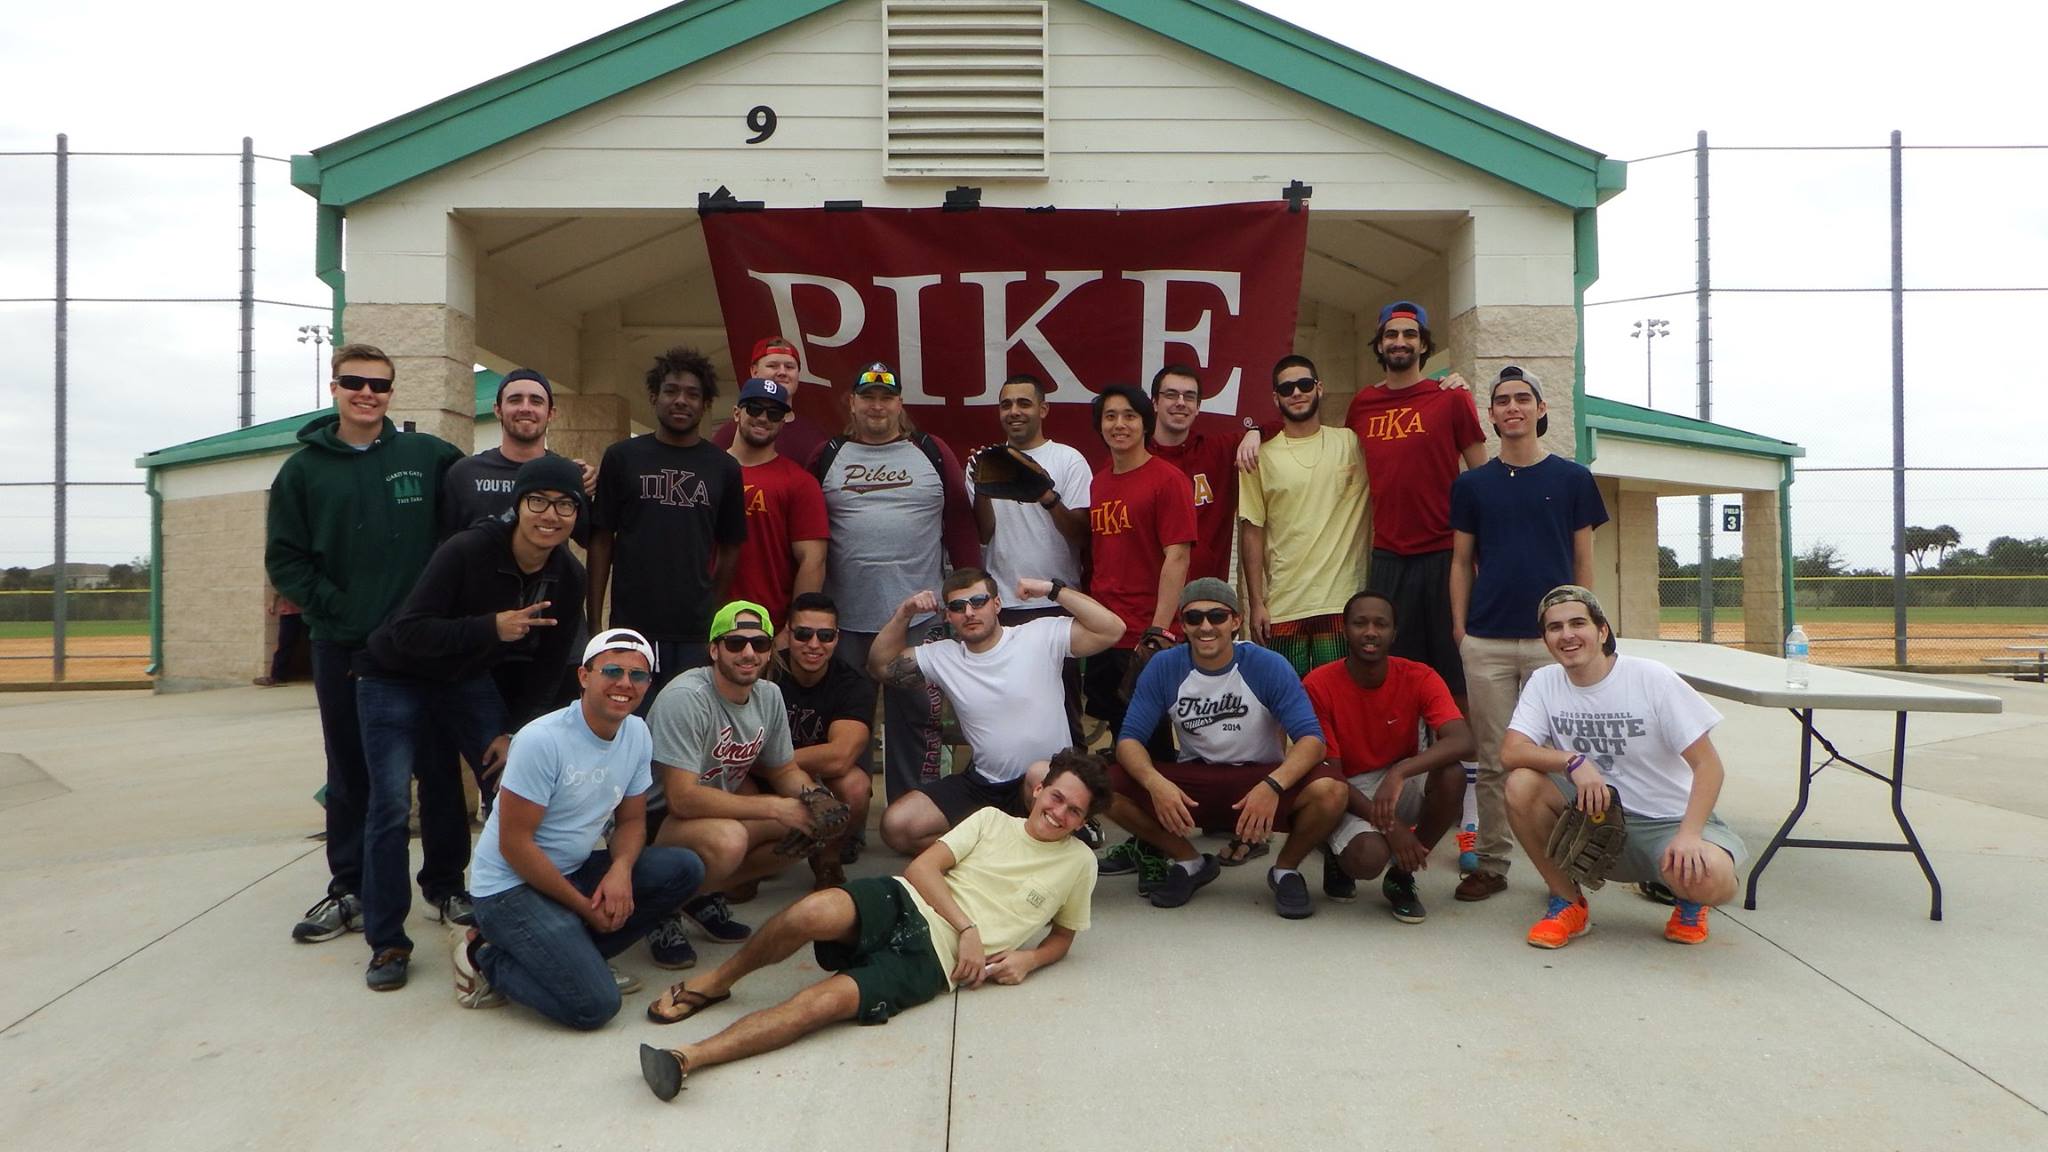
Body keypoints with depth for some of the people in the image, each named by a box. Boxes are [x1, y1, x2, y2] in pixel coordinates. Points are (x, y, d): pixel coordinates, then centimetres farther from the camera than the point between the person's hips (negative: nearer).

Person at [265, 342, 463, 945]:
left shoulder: (429, 455, 2)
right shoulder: (304, 469, 5)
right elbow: (283, 558, 3)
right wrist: (330, 606, -7)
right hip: (342, 647, 1)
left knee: (438, 765, 6)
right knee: (350, 772, 10)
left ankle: (447, 883, 18)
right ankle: (349, 890, 21)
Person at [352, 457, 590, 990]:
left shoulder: (567, 578, -12)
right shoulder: (467, 550, -30)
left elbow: (547, 667, -2)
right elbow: (407, 633, -30)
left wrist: (515, 732, -9)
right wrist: (491, 627, -42)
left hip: (469, 680, 5)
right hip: (396, 679, -5)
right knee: (391, 805, -11)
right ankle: (387, 943, 2)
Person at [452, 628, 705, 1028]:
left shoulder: (637, 733, -1)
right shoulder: (540, 741, -22)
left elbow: (631, 821, 6)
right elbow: (514, 844, -19)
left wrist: (621, 868, -16)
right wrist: (585, 907, -16)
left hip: (573, 871, 8)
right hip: (510, 886, -7)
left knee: (684, 868, -10)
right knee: (595, 1005, -20)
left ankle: (572, 954, -1)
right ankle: (487, 959, 3)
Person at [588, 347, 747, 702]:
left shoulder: (723, 468, 7)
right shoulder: (621, 457, 4)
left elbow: (730, 547, 11)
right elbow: (601, 540, 5)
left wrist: (716, 612, 5)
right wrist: (593, 621, 0)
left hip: (697, 633, 1)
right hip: (631, 626, -1)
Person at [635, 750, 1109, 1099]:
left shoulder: (1078, 863, 15)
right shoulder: (993, 820, 14)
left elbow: (1063, 936, 25)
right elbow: (922, 867, 5)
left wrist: (1028, 959, 3)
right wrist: (967, 926, -8)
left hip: (934, 957, -1)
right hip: (903, 904, 1)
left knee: (831, 998, -29)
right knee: (816, 911, -33)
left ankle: (689, 1058, -34)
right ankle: (715, 982, -7)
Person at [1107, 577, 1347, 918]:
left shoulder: (1269, 666, -14)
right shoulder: (1163, 667, -9)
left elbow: (1311, 738, -21)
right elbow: (1129, 738, -10)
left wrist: (1273, 785, -41)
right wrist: (1155, 782, -33)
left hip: (1261, 778, -2)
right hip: (1192, 780, 2)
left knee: (1329, 791, -32)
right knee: (1107, 786, -21)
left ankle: (1286, 869, 2)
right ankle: (1190, 863, 6)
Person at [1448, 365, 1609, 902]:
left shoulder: (1572, 479, 6)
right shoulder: (1471, 485, 9)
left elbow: (1583, 560, 7)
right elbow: (1461, 562, 10)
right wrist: (1459, 628, 2)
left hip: (1553, 638, -1)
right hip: (1486, 641, 1)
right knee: (1494, 759, 5)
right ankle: (1491, 863, 13)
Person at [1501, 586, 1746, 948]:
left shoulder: (1652, 679, -13)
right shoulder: (1544, 682, -4)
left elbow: (1708, 765, -14)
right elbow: (1510, 751, -15)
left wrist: (1689, 834, -28)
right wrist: (1574, 762, -32)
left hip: (1667, 820, -2)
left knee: (1712, 880, -34)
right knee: (1522, 784, -24)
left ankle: (1688, 901, 9)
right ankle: (1568, 903, -2)